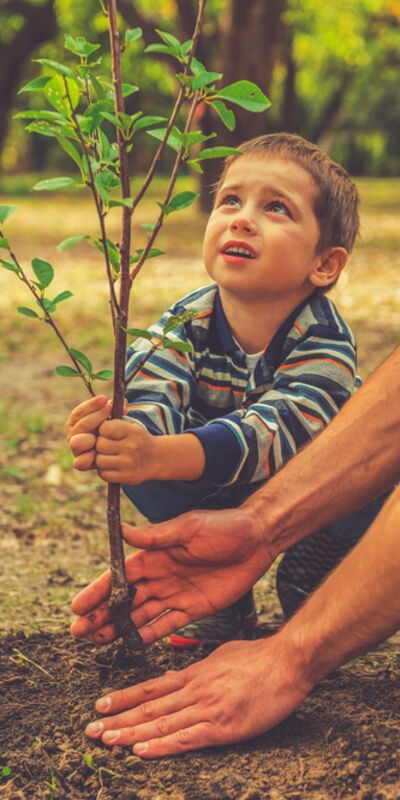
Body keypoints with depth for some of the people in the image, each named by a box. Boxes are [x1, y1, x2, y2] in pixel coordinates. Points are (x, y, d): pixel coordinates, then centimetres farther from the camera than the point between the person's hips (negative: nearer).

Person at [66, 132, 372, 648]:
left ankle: (309, 582, -2)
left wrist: (162, 456, -65)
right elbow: (151, 397, -35)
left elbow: (273, 432, -46)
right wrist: (116, 433, -62)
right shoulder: (186, 323, -19)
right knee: (137, 467, -23)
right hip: (220, 498, 3)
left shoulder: (324, 341, -31)